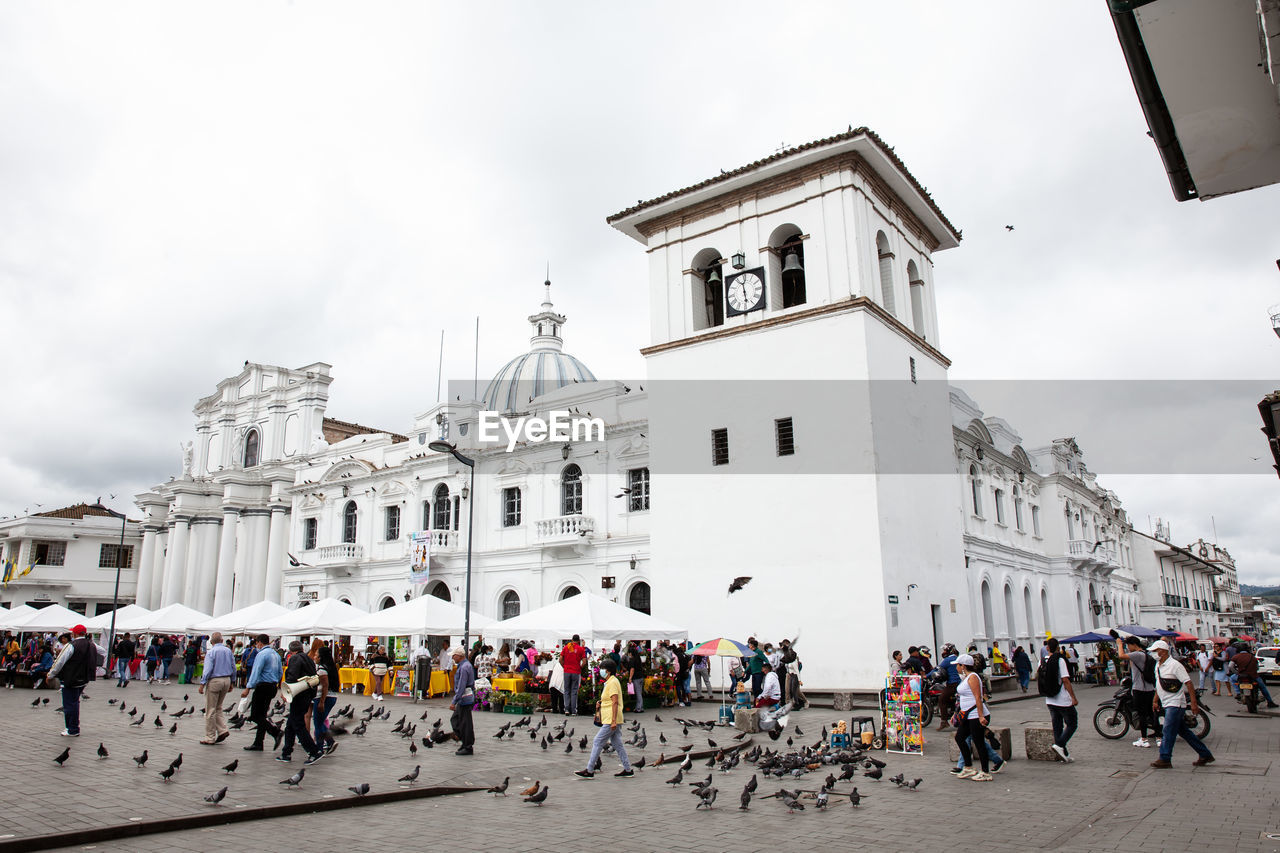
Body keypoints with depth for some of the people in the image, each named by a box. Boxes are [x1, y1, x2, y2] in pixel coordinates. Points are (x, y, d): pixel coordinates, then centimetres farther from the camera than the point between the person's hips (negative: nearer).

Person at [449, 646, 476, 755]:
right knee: (454, 719, 17)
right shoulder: (466, 665, 14)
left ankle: (468, 747, 6)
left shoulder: (464, 667, -19)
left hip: (465, 699, -11)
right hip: (463, 699, 11)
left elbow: (461, 687, -23)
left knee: (465, 723, -2)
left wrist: (454, 702, -22)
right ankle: (465, 743, 22)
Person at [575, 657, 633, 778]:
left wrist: (613, 721, -25)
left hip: (610, 721, -10)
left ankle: (589, 770, -1)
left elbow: (615, 702, -21)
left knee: (597, 743, -5)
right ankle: (628, 770, 13)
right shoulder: (610, 682, 18)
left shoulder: (612, 682, -14)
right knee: (617, 744, 10)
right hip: (612, 720, 10)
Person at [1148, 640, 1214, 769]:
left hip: (1176, 703, -9)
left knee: (1168, 731, -11)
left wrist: (1193, 703, -23)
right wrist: (1155, 700, 22)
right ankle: (1205, 755, 24)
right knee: (1184, 731, 14)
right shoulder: (1158, 666, 13)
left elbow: (1188, 683, -18)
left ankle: (1165, 759, -9)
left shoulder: (1174, 665, -15)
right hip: (1167, 704, 9)